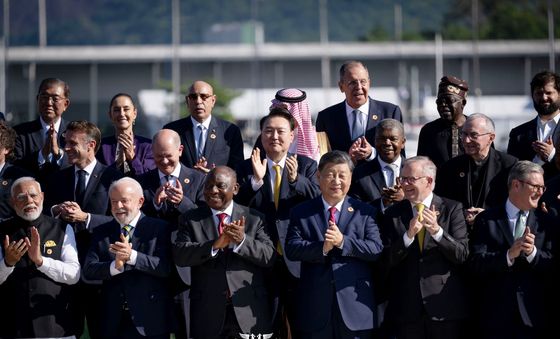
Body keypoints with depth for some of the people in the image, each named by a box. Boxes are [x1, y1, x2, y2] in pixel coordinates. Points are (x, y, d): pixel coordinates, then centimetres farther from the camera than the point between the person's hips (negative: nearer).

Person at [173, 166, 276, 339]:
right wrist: (215, 245, -22)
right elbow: (180, 255, -7)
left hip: (249, 310, 0)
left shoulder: (254, 218, 6)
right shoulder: (190, 219, 7)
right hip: (208, 312, 0)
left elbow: (269, 257, -4)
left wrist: (242, 241, -21)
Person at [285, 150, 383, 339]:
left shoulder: (365, 212, 7)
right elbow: (291, 249, -4)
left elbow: (376, 249, -4)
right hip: (314, 307, 0)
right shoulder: (301, 212, 9)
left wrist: (342, 241, -17)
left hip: (355, 306, 0)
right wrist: (322, 247, -20)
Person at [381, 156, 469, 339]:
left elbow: (462, 254, -6)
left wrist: (437, 231, -21)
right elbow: (386, 260, -1)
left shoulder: (452, 209, 2)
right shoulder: (393, 213, 7)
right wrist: (409, 235, -17)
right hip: (406, 309, 2)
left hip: (445, 305, -1)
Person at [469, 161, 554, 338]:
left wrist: (533, 252, -21)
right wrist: (509, 255, -23)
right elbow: (476, 263, -8)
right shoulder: (486, 220, 2)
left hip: (535, 316, 1)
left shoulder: (546, 221, 7)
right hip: (496, 314, -1)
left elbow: (552, 264, -1)